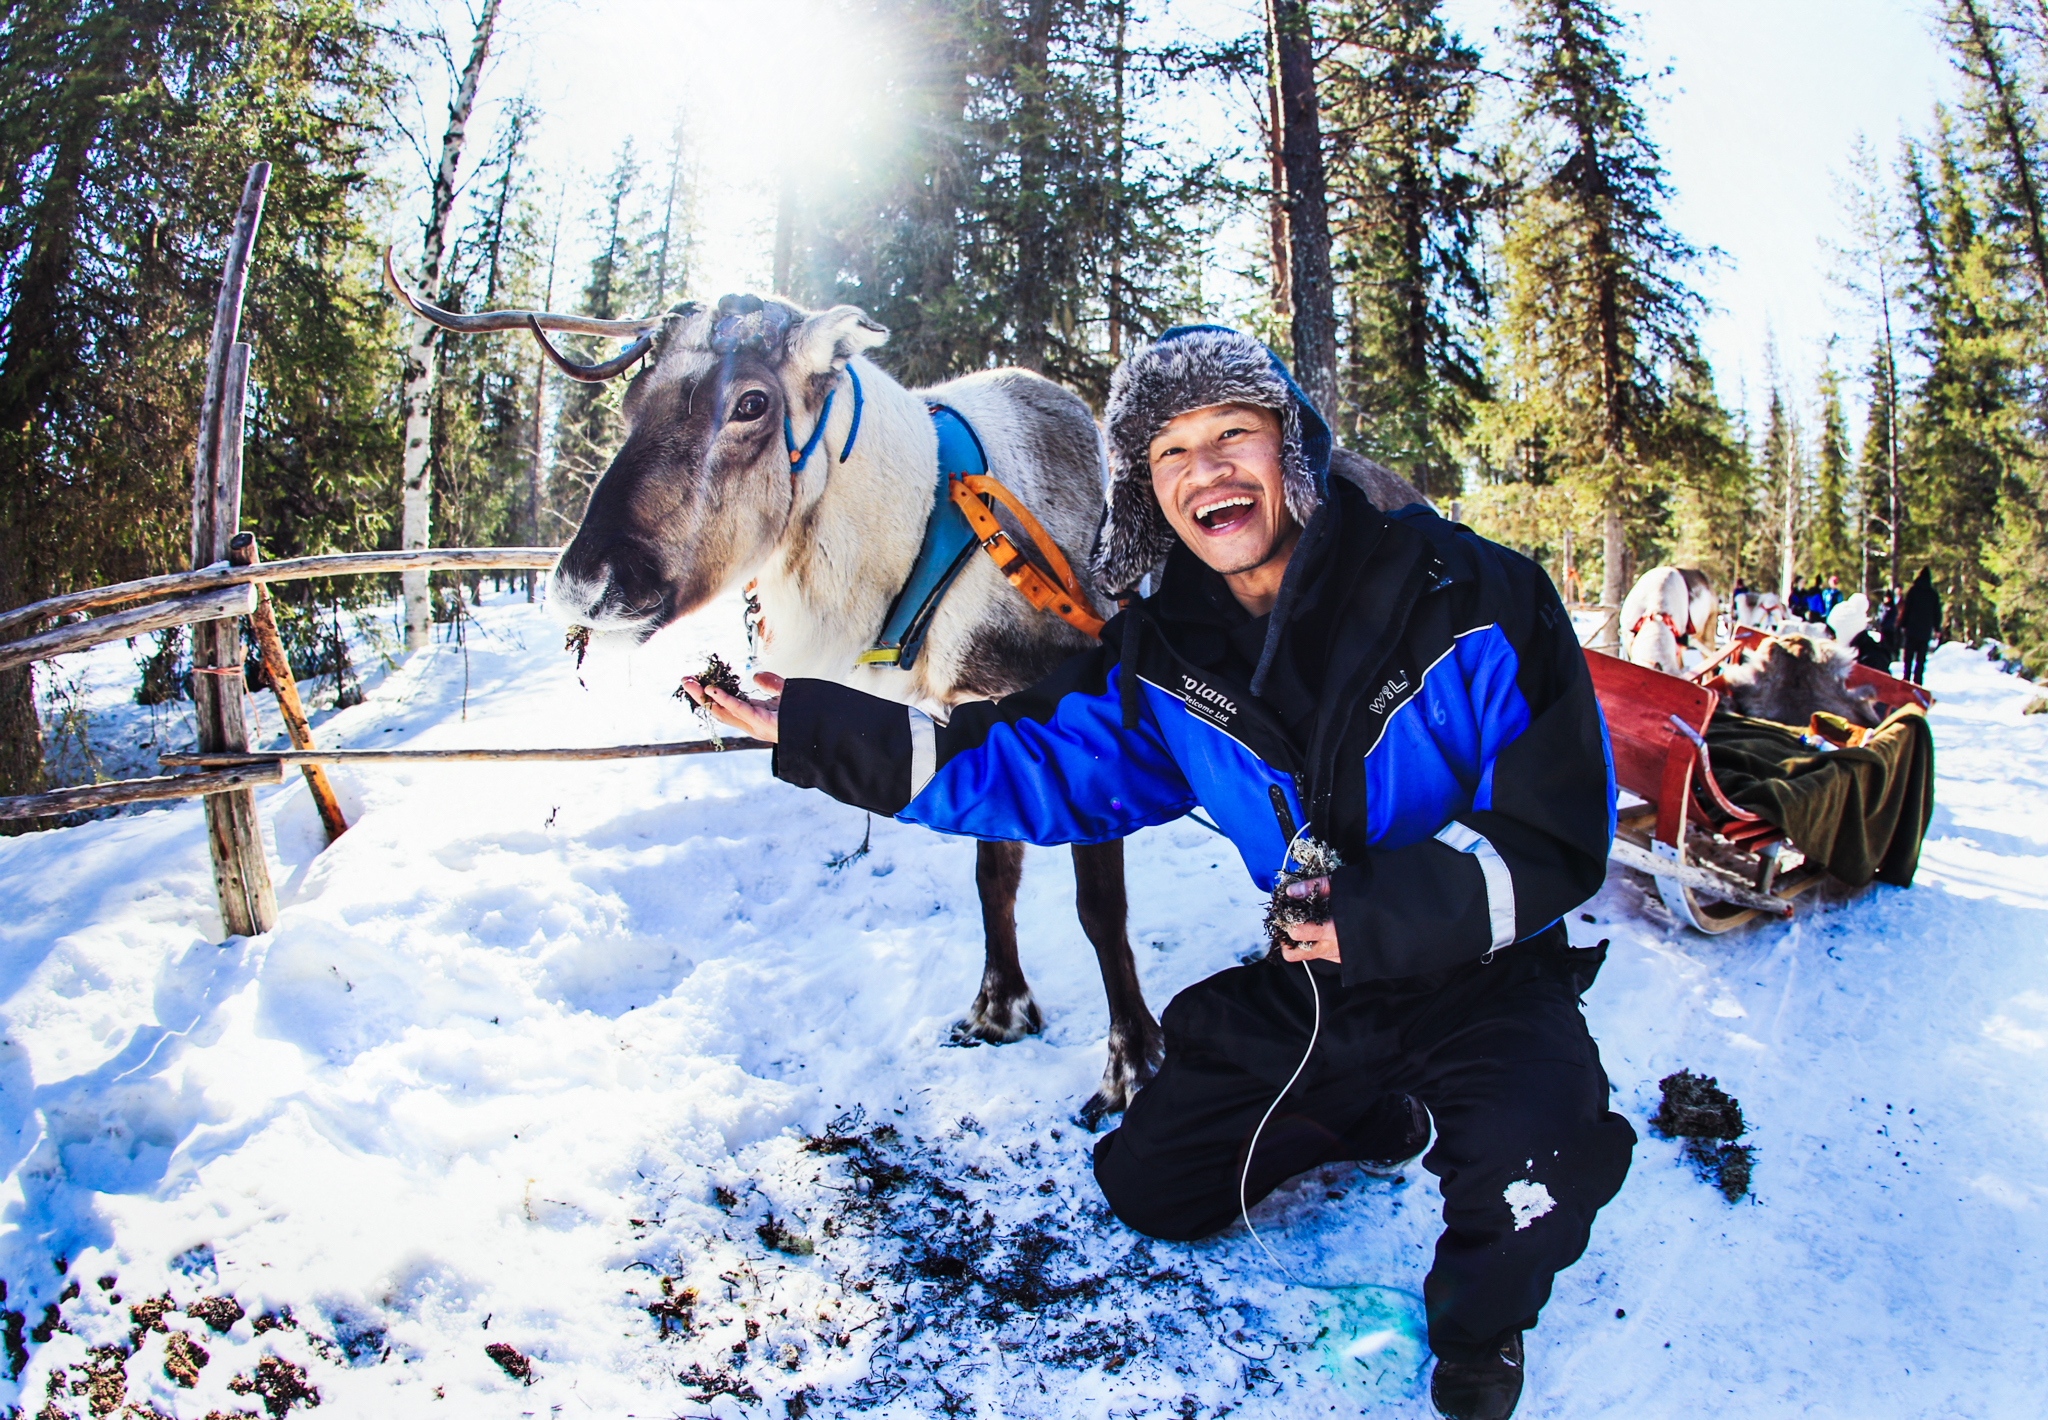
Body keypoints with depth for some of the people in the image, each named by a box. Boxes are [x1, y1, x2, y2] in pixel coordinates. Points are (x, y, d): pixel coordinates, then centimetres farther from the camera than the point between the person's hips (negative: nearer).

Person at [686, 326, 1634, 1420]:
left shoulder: (1470, 595, -20)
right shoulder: (1162, 659, -5)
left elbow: (1559, 831, -18)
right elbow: (1037, 767, -4)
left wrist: (1411, 906, -33)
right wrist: (816, 731, -9)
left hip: (1482, 972, -5)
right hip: (1308, 979, 5)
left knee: (1533, 1171, -35)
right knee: (1150, 1184, 9)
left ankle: (1476, 1329, 4)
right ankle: (1371, 1115, 33)